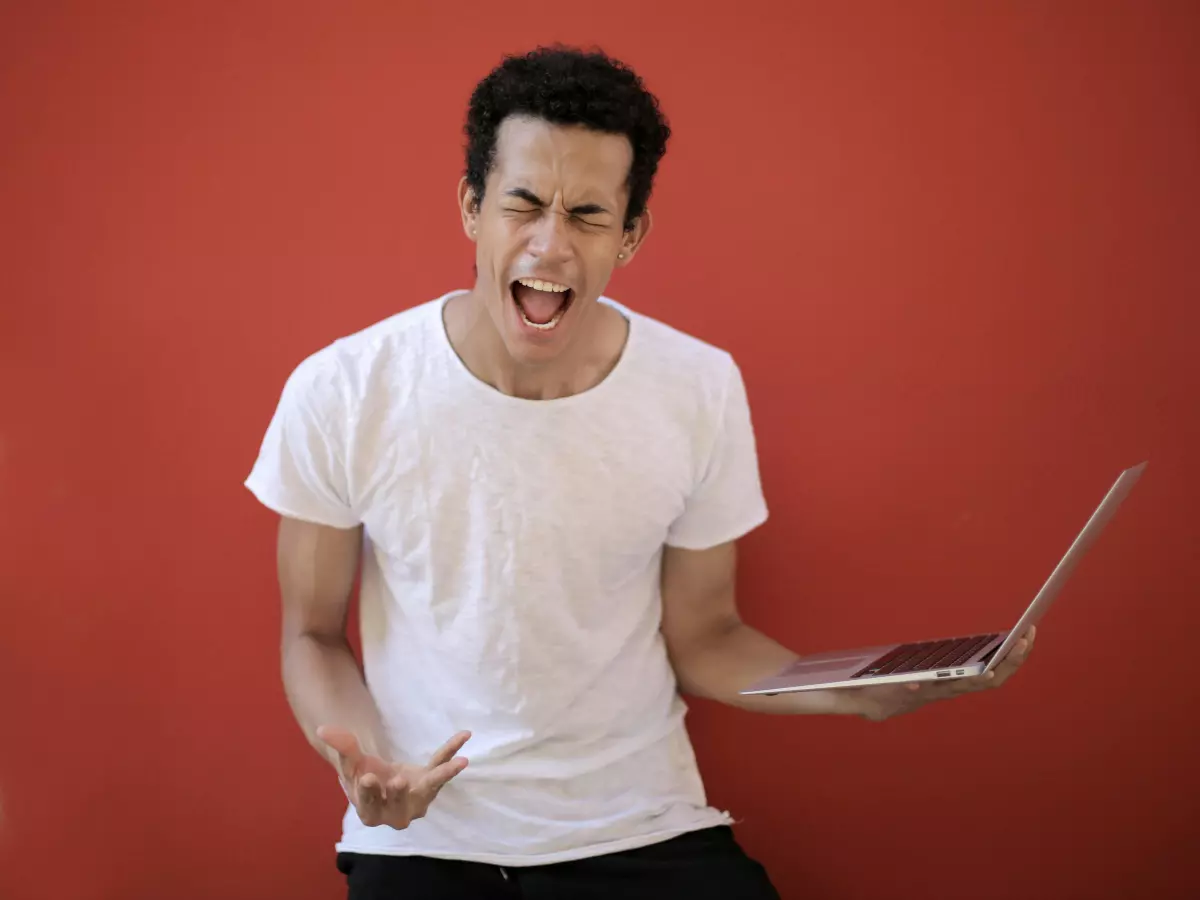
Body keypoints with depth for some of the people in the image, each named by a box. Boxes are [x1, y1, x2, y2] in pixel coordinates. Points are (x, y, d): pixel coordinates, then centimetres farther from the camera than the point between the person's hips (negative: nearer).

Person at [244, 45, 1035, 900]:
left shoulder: (702, 390, -6)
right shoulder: (339, 395, -11)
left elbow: (701, 641, 4)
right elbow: (313, 635, 1)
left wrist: (871, 689, -13)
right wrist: (355, 756, -19)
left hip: (641, 827, 1)